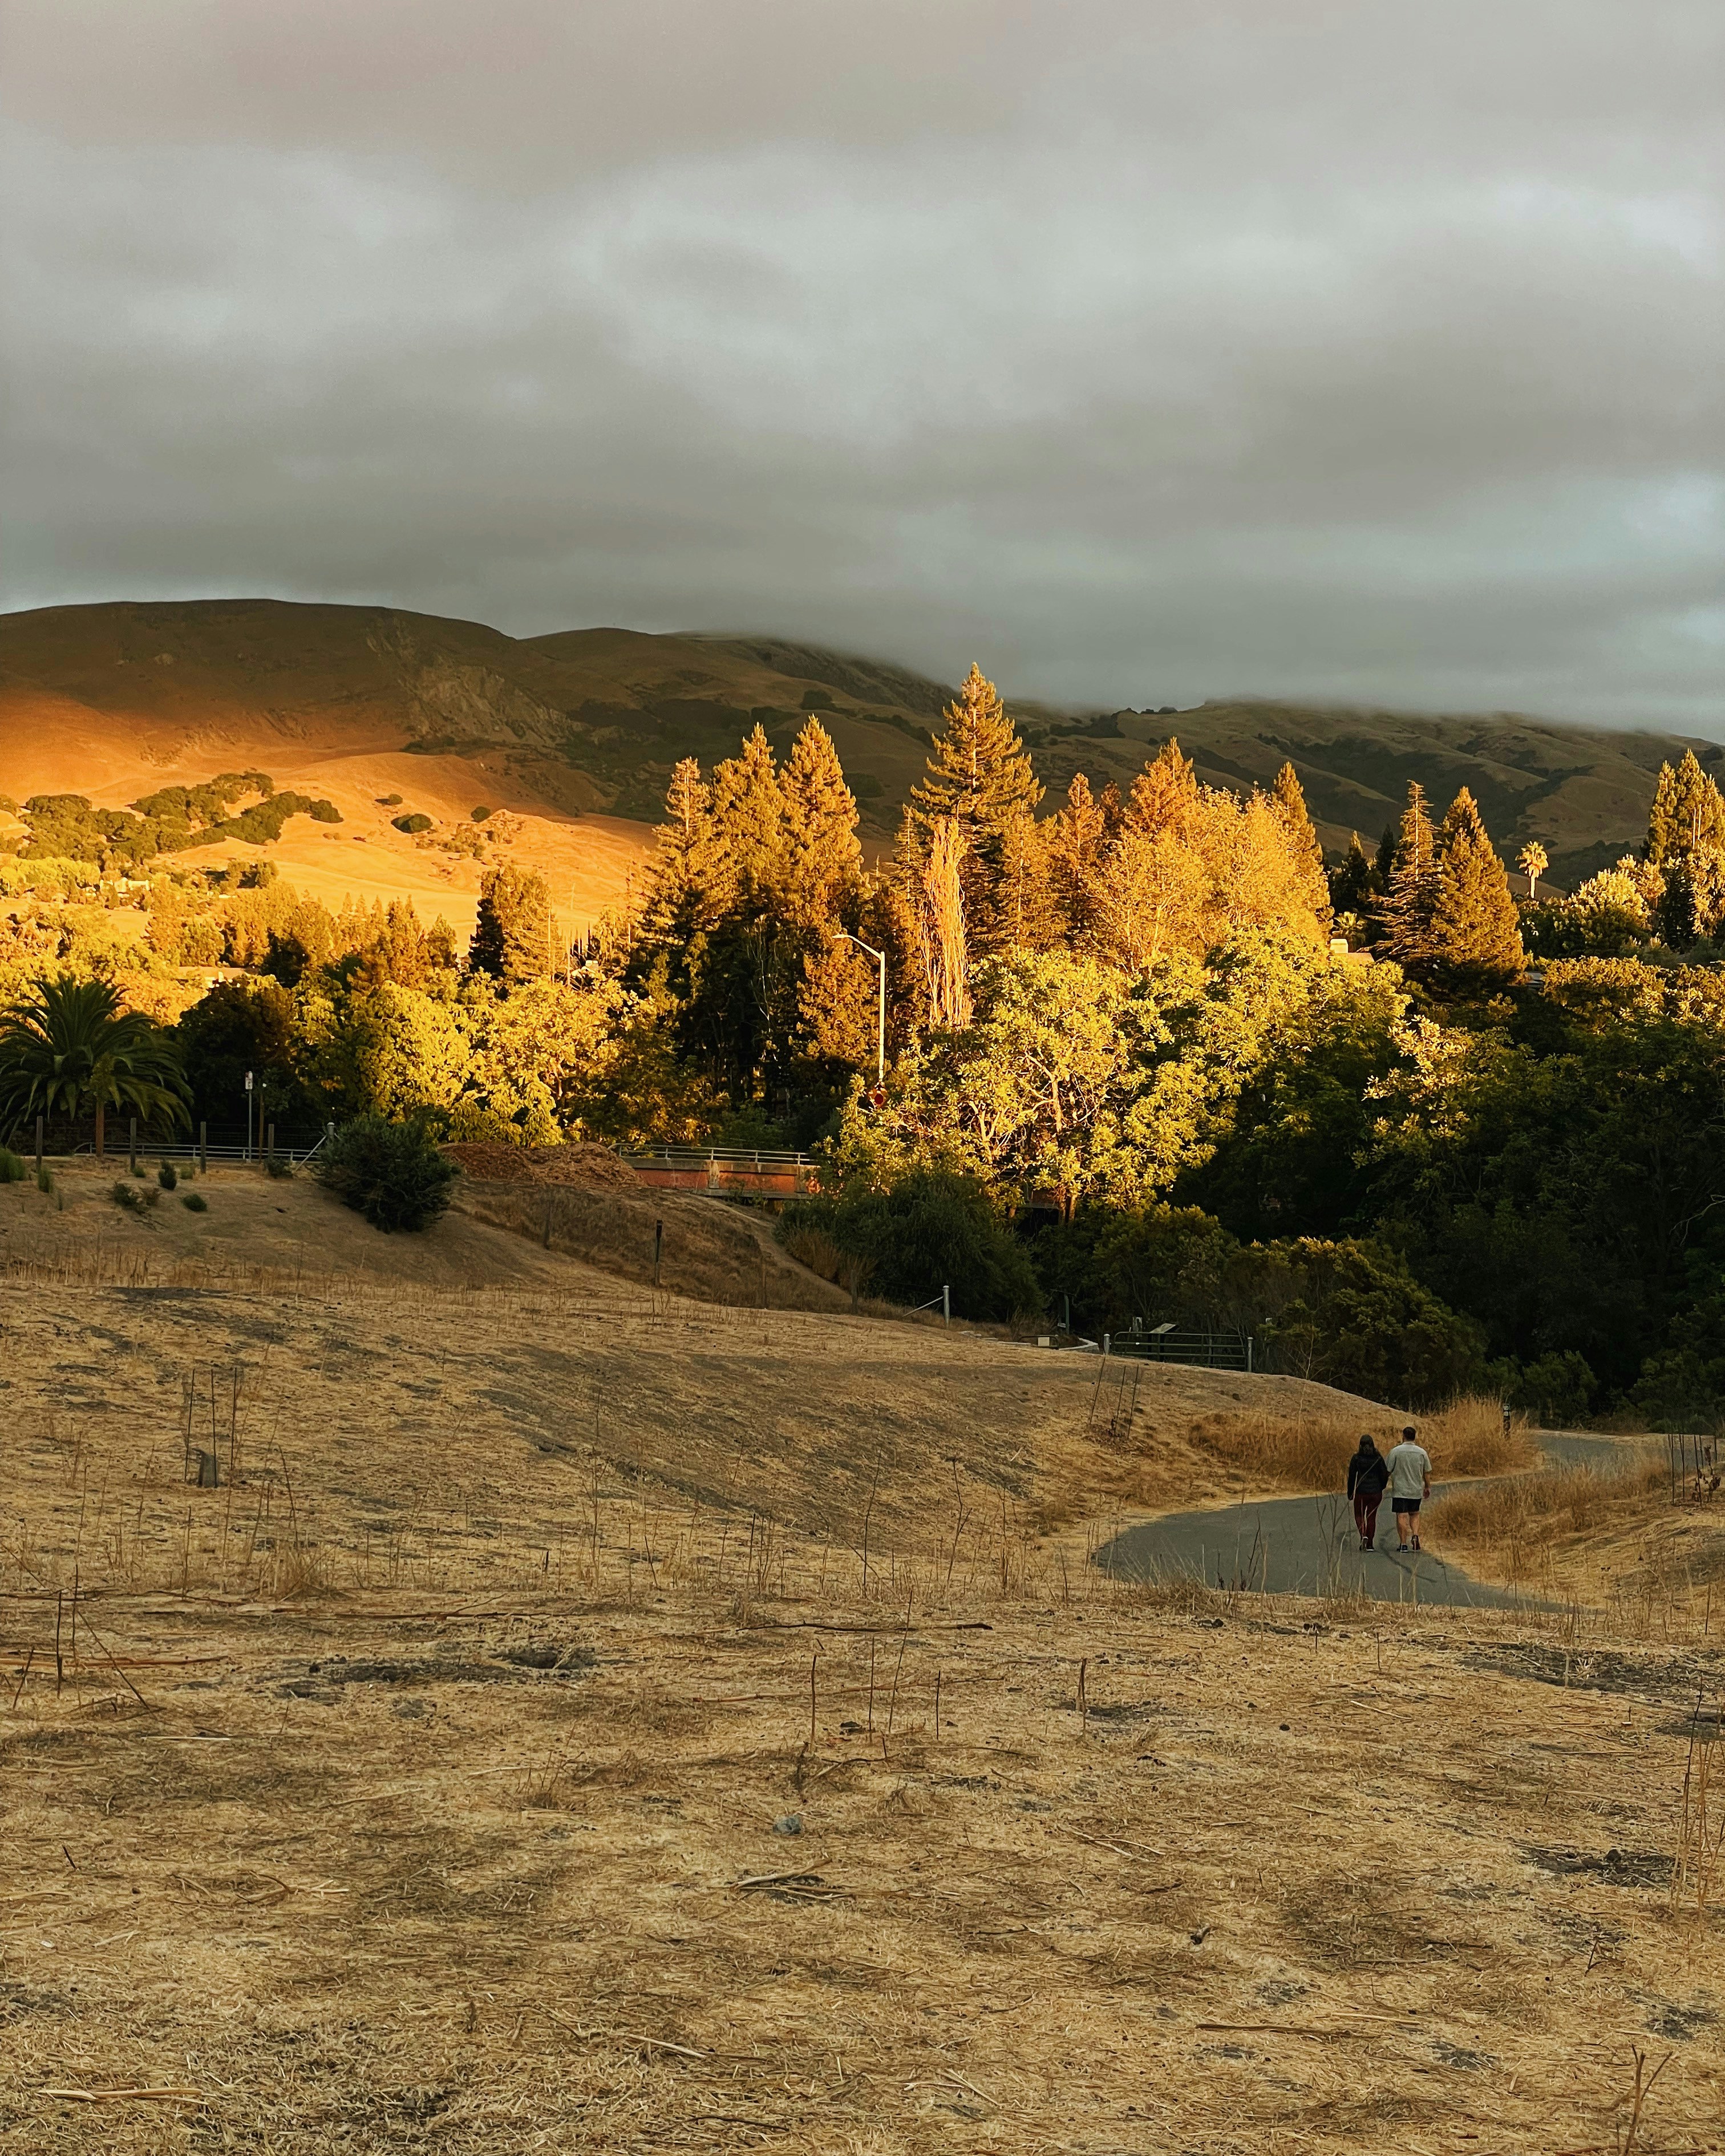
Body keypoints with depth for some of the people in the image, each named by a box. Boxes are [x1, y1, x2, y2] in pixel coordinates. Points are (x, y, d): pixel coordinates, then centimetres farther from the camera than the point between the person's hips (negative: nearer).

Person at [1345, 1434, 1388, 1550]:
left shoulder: (1356, 1458, -6)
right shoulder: (1378, 1458, -2)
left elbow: (1352, 1476, -3)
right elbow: (1385, 1475, -1)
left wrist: (1350, 1492, 7)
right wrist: (1381, 1488, 16)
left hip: (1361, 1492, -2)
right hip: (1376, 1492, 2)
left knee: (1359, 1516, 14)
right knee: (1372, 1517, 13)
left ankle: (1363, 1535, -13)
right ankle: (1370, 1544, 9)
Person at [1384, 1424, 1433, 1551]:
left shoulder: (1396, 1451, -8)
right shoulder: (1422, 1452, 0)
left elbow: (1387, 1470, -6)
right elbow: (1427, 1472, 6)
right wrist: (1428, 1487, 19)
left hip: (1400, 1490, -3)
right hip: (1416, 1490, 3)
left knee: (1402, 1516, -1)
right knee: (1414, 1514, 18)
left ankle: (1403, 1544, -3)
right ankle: (1415, 1535, -3)